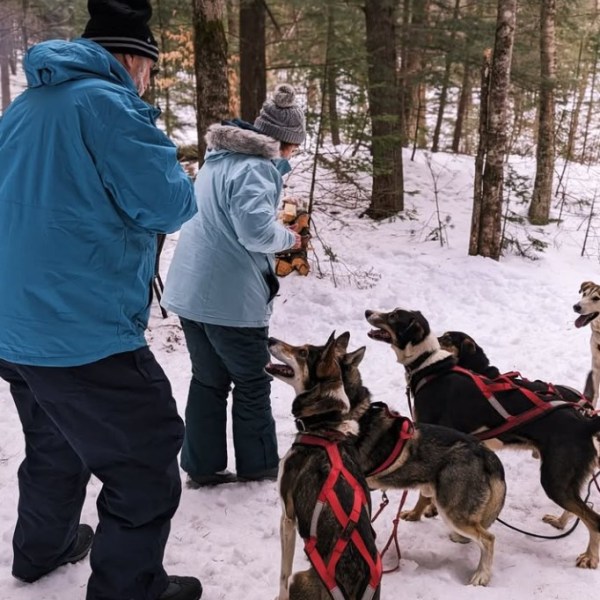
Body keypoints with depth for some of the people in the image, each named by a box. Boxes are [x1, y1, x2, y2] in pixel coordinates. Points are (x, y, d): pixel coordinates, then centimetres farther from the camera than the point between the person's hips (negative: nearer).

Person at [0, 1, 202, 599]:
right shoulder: (108, 103, -15)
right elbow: (167, 207, -15)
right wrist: (174, 178, 5)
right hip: (85, 332, -9)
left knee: (55, 445, 29)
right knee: (146, 467, 6)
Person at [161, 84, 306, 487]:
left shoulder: (219, 158, 13)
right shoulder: (255, 168, -17)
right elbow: (257, 230, -26)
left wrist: (276, 213, 16)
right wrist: (289, 236, -7)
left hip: (191, 290, 8)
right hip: (232, 296, -8)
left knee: (208, 379, 15)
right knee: (252, 381, 10)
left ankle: (202, 467, 21)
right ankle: (258, 464, 23)